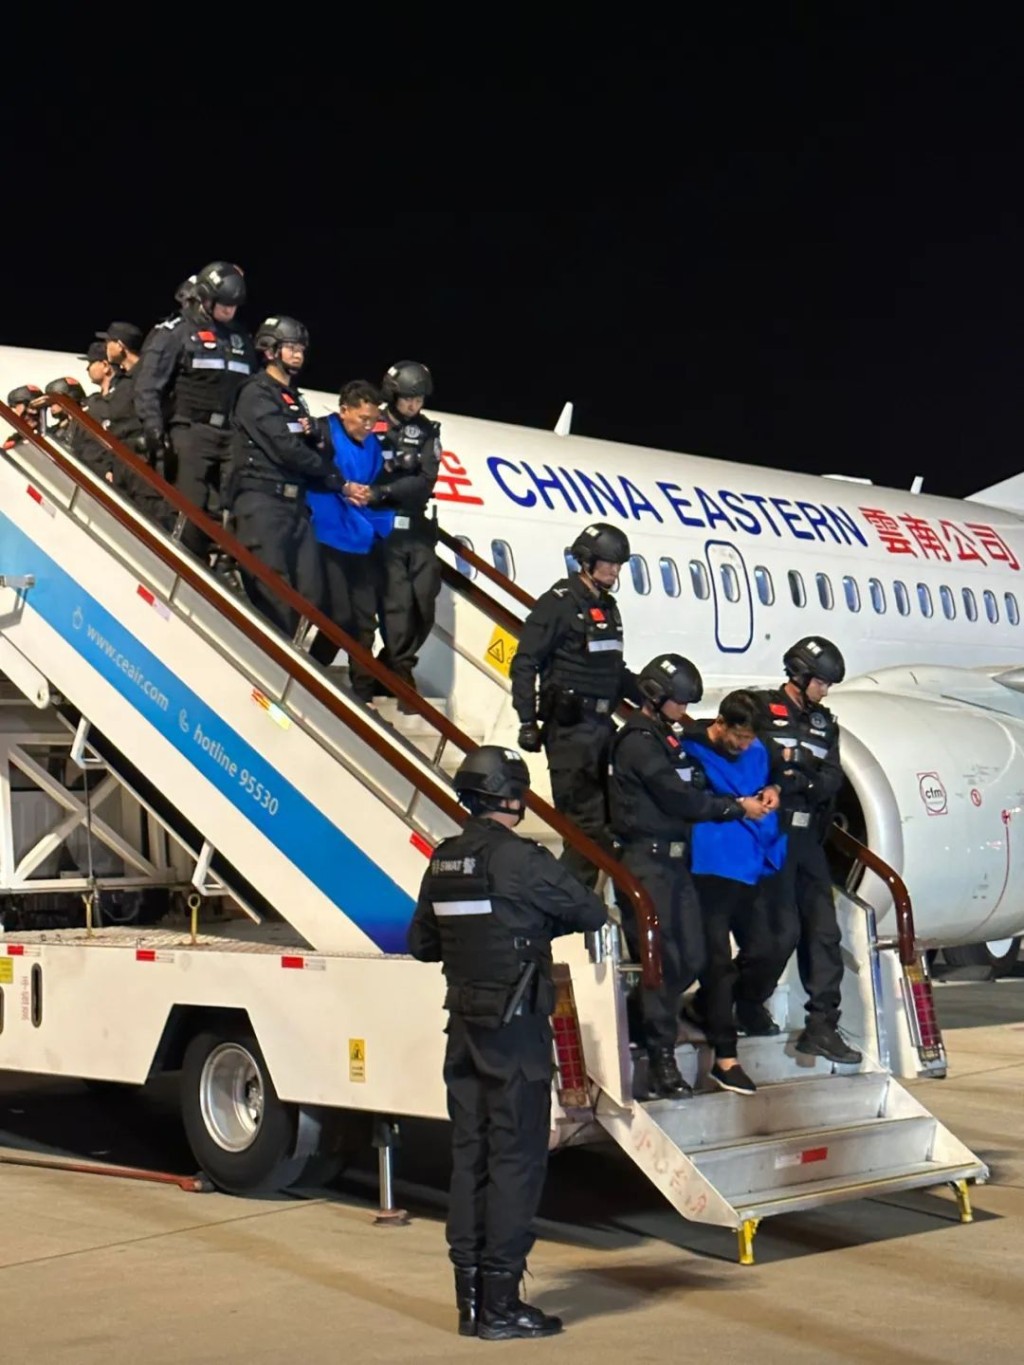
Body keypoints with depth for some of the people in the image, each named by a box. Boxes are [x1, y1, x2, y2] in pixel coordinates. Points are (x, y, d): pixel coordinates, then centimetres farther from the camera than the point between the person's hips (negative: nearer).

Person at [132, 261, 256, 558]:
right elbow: (147, 385, -7)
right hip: (190, 432, -5)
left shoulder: (240, 338, 20)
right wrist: (153, 429, -19)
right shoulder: (175, 333, 1)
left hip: (231, 436, 5)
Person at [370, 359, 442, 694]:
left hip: (417, 528, 4)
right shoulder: (371, 427, -4)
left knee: (424, 603, 4)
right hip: (383, 526, -4)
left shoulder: (427, 431, 7)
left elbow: (425, 482, -5)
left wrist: (382, 490, -19)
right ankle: (400, 671, 2)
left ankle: (391, 665, 20)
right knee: (397, 602, -10)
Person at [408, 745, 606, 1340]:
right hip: (517, 1025, -7)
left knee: (470, 1155, 11)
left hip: (465, 1024, 7)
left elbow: (421, 943, 16)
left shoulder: (443, 863, 7)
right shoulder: (520, 859, -15)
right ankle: (501, 1300, 0)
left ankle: (471, 1295, 18)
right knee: (516, 1157, -2)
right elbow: (591, 912, -8)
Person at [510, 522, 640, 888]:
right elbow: (525, 664, -11)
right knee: (586, 821, -10)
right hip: (570, 727, -8)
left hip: (601, 724, 8)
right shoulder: (559, 603, -8)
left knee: (605, 817, 8)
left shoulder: (607, 606, 16)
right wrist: (527, 721, -17)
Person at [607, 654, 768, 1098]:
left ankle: (647, 1022, 22)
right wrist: (738, 807, -7)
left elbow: (695, 787, 18)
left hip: (674, 861, 9)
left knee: (691, 959, 7)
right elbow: (679, 798, -15)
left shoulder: (668, 737, 19)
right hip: (647, 864, -9)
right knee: (662, 960, -9)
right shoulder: (639, 741, -12)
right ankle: (661, 1063, -5)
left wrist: (743, 799, 5)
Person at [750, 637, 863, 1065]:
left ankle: (822, 1027, 8)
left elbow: (832, 782, 3)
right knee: (783, 930, -9)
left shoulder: (824, 723, 15)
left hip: (809, 838, 7)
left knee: (823, 931, 4)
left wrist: (793, 774, -14)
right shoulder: (761, 712, -5)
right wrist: (806, 764, -14)